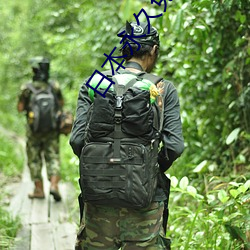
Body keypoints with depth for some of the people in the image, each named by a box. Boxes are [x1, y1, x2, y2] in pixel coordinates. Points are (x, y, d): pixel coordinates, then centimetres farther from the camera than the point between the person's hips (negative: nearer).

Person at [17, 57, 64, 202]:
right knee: (53, 158, 6)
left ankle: (39, 190, 14)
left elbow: (20, 108, -4)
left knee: (34, 160, 11)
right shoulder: (54, 86, -4)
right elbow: (61, 103, 9)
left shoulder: (27, 88, -10)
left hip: (34, 130, -1)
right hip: (52, 131, 1)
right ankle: (54, 185, -14)